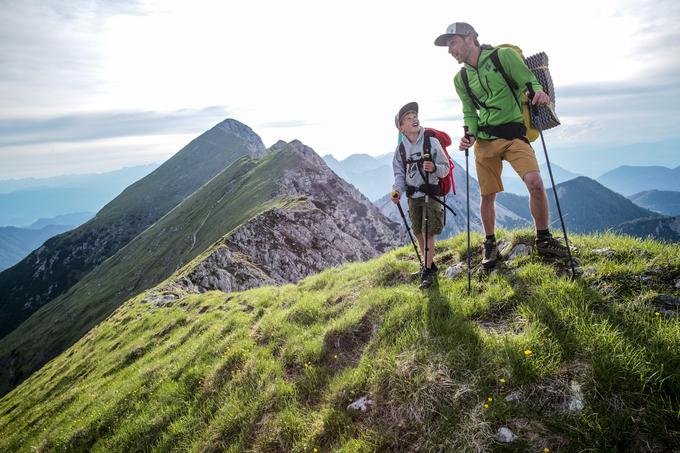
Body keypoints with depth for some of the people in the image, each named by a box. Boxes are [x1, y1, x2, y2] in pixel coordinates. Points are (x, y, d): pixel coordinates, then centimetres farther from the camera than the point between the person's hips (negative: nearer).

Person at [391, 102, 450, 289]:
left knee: (428, 233, -7)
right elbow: (399, 173, 6)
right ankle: (429, 264, 31)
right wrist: (397, 191, -10)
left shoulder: (432, 142, -10)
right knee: (419, 233, 13)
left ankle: (429, 270, 3)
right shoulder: (400, 149, 0)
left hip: (430, 193, -4)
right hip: (412, 196, 4)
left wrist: (434, 168, -27)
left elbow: (445, 168, -7)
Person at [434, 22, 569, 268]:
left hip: (514, 134, -3)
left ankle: (544, 239, 1)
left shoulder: (503, 55, -1)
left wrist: (539, 92, -23)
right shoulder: (460, 79, 11)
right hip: (484, 139, 3)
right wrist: (470, 134, -2)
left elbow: (529, 80, -1)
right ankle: (490, 244, 23)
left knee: (535, 183, -19)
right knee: (487, 195, 2)